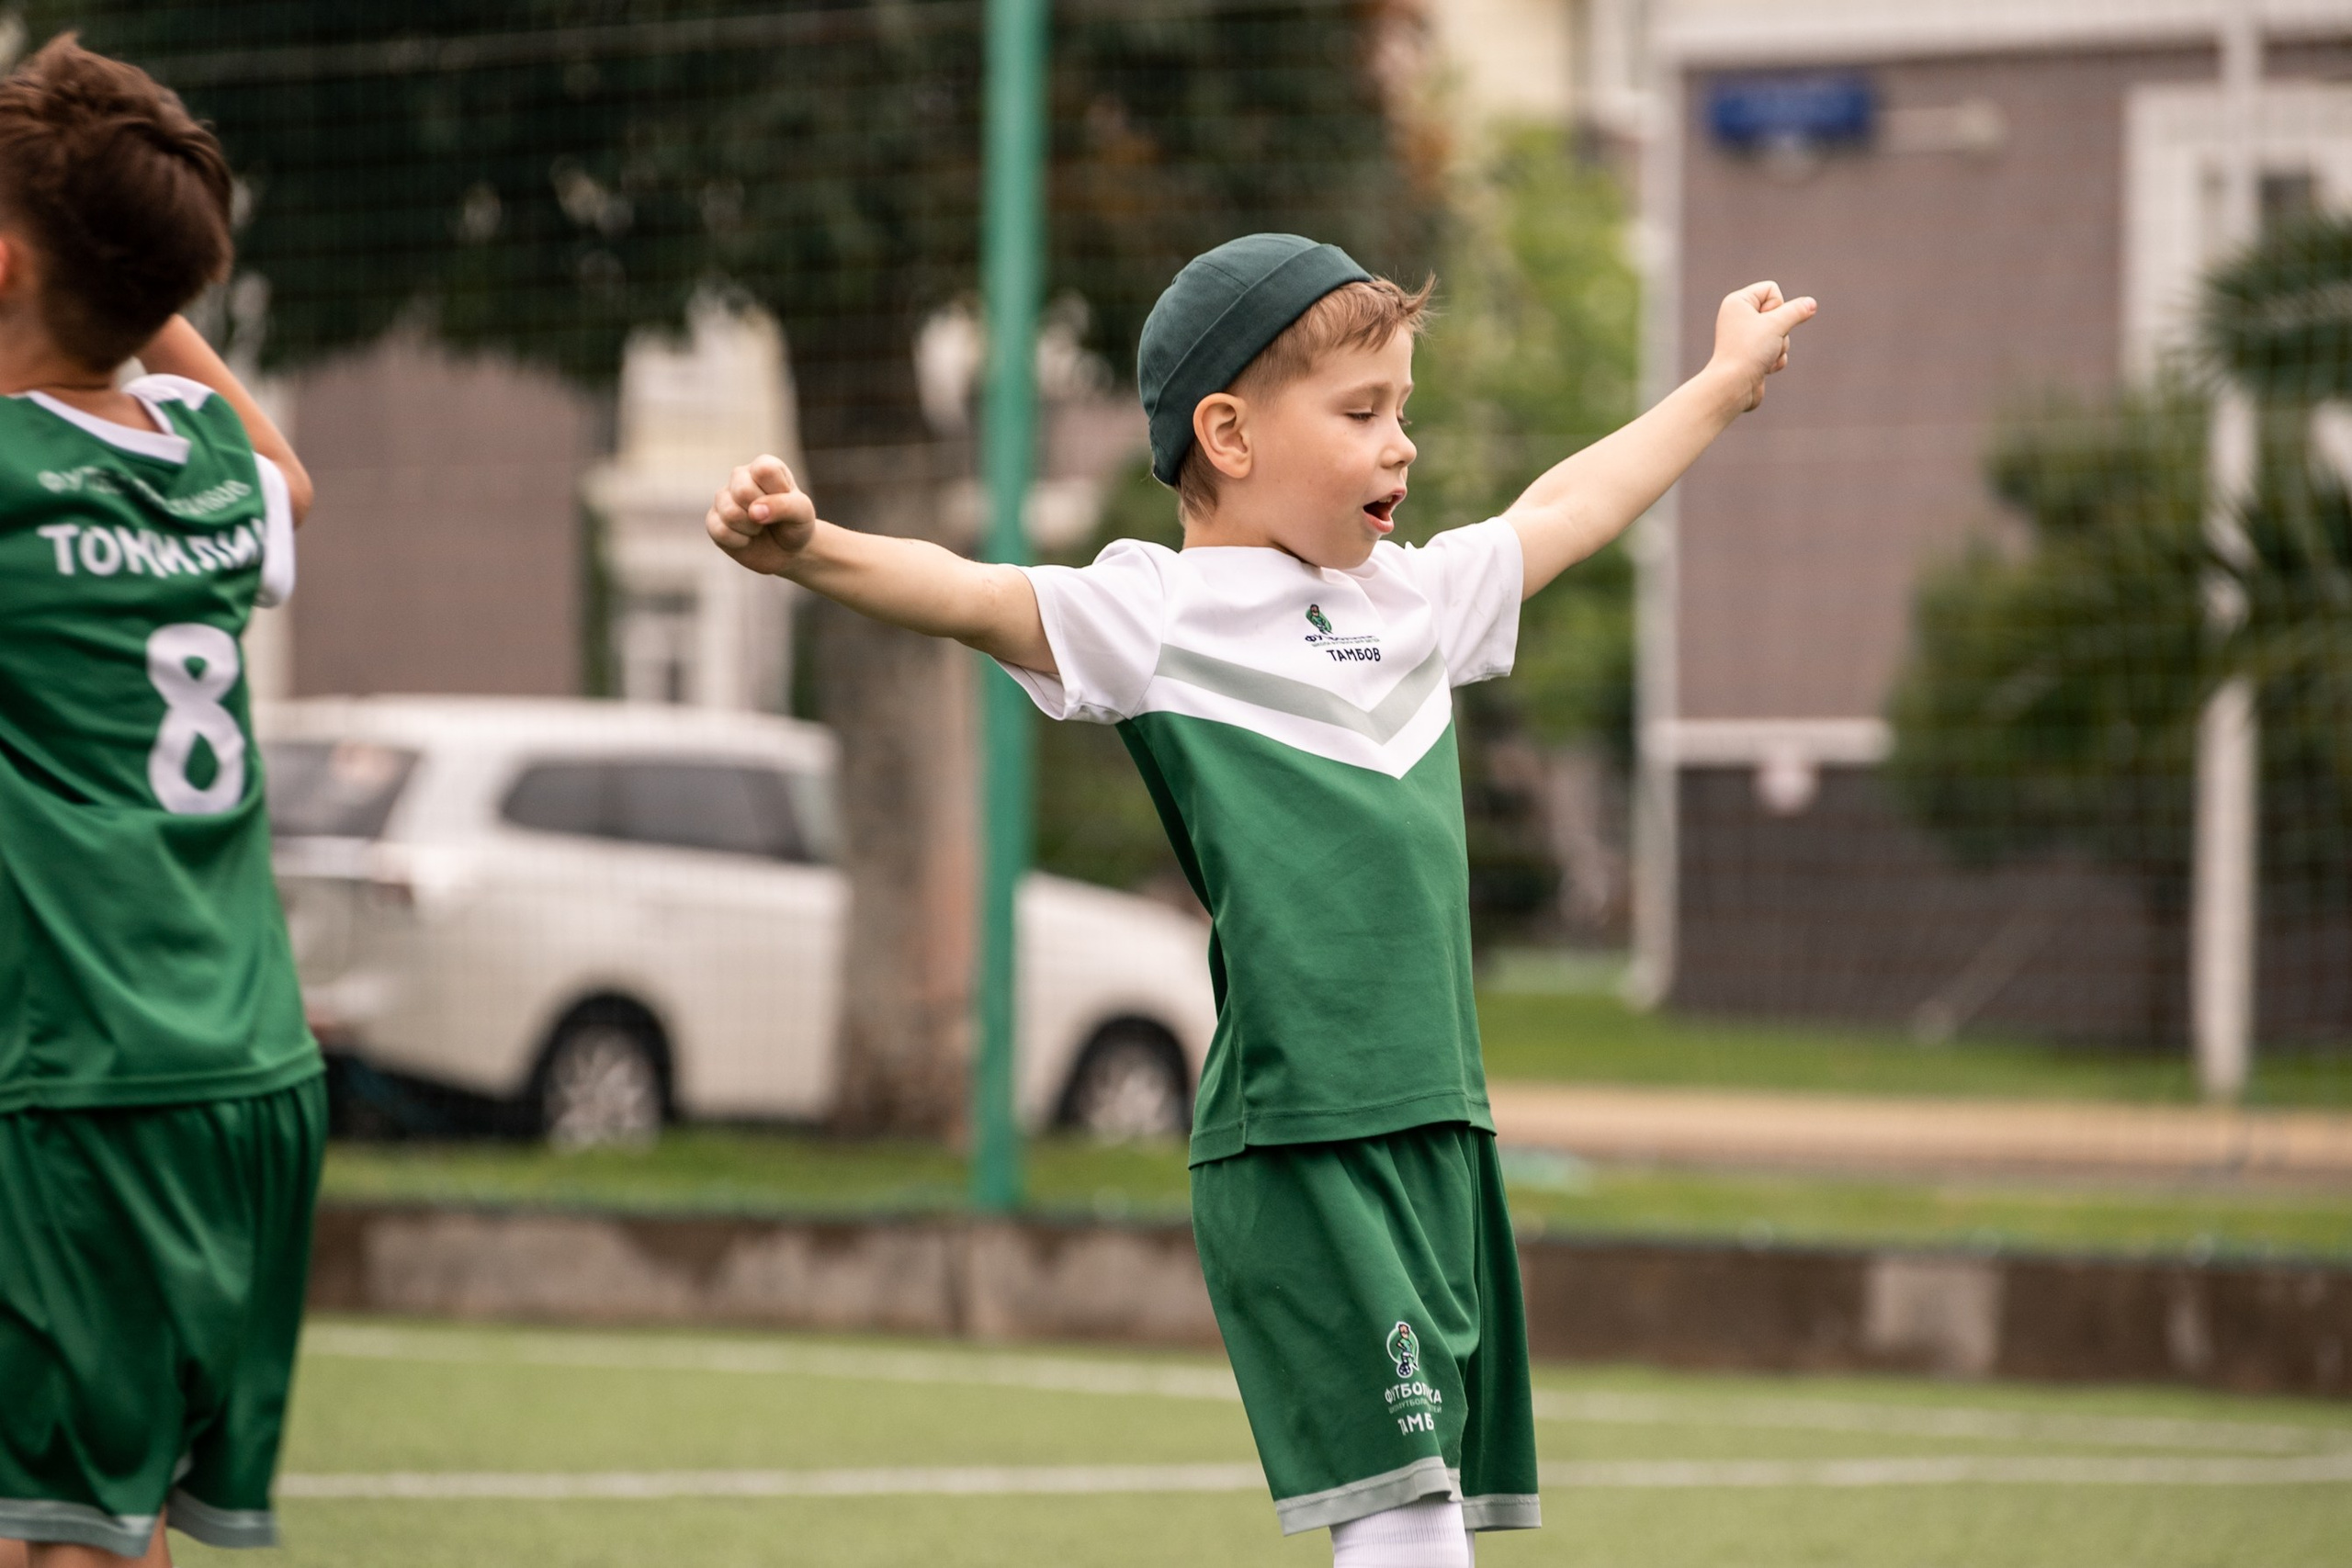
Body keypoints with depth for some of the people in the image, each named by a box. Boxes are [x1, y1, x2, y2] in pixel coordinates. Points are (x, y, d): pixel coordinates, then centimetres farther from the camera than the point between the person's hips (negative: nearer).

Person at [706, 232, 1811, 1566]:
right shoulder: (1157, 615, -4)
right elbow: (976, 599, -19)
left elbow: (1562, 516, 34)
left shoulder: (1412, 596, 18)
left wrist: (1724, 387, 46)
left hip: (1438, 1123, 8)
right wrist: (815, 552, -37)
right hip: (1299, 1143, -8)